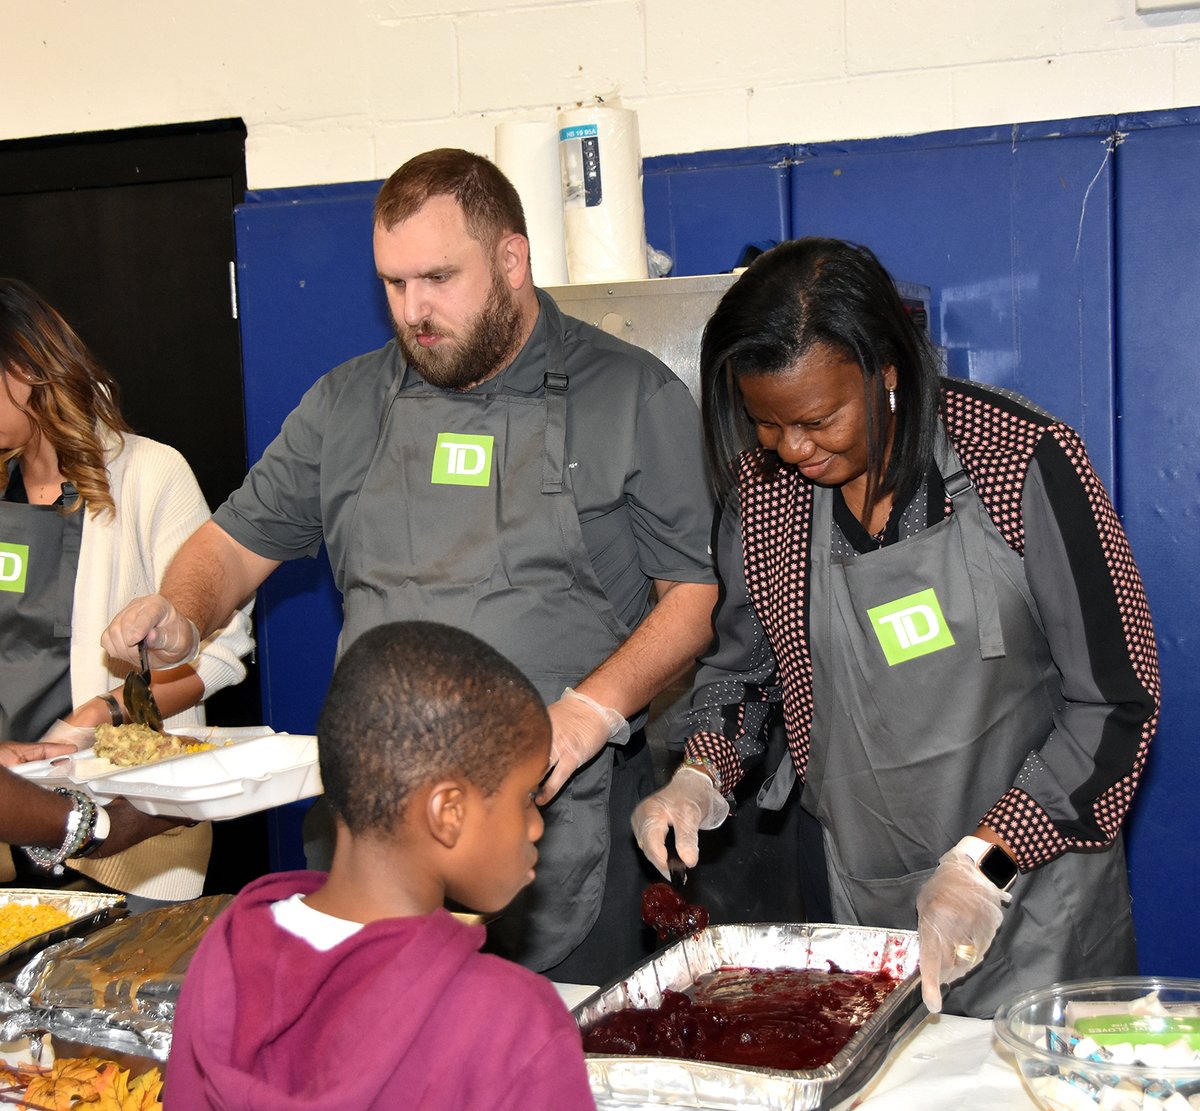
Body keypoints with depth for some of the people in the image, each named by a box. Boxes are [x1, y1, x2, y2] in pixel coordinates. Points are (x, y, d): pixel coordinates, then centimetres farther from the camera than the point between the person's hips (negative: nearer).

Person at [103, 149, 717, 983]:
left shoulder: (633, 397, 0)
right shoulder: (348, 404, 12)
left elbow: (698, 588, -3)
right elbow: (242, 538, 19)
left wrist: (592, 710, -17)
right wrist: (184, 615, -2)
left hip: (567, 816, -3)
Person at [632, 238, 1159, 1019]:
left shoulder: (1023, 463, -16)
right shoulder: (761, 487, -3)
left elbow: (1115, 701, -13)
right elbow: (743, 660, 12)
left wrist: (981, 864, -20)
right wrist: (701, 776, -7)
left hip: (1032, 886, -3)